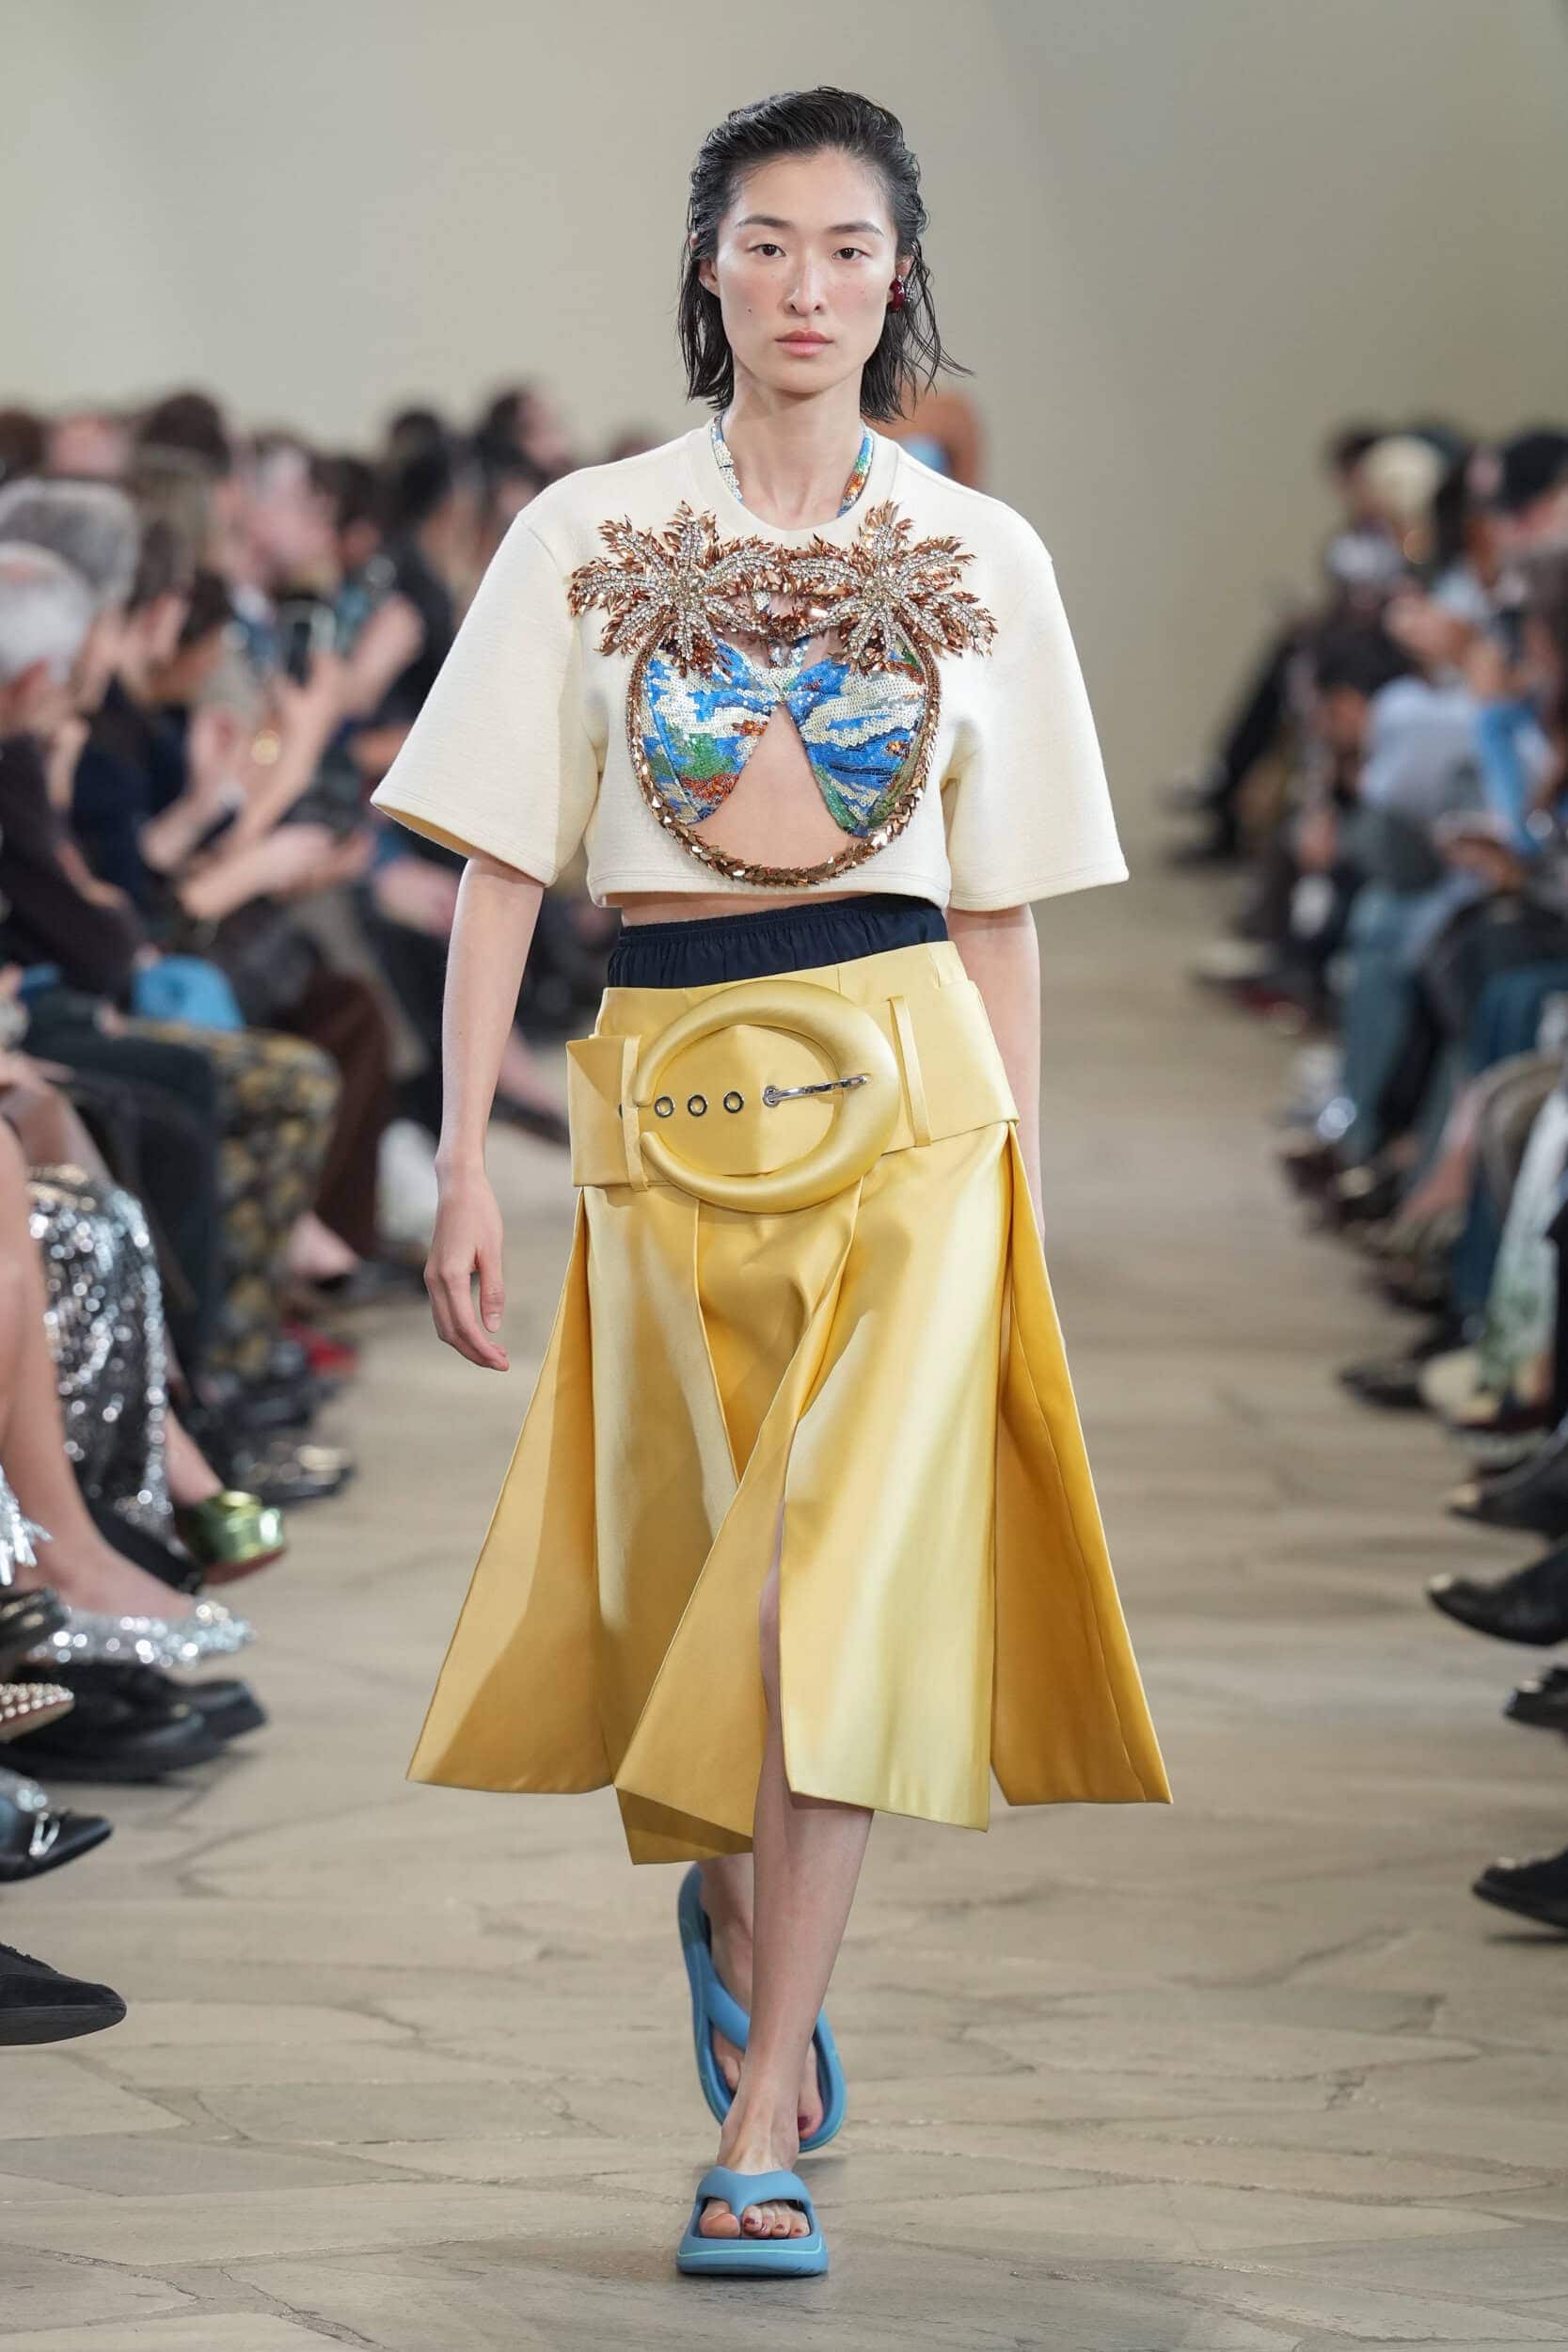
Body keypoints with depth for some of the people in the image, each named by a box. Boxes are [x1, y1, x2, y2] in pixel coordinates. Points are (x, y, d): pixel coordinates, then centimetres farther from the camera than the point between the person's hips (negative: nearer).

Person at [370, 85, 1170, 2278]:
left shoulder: (983, 558, 7)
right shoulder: (585, 536, 5)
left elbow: (1001, 907, 10)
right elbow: (502, 859, 4)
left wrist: (1025, 1185, 8)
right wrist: (464, 1153, -3)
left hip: (902, 1085, -1)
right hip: (662, 1092, 1)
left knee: (847, 1566, -12)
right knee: (688, 1562, 9)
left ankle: (761, 2132, -9)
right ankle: (734, 1914, 43)